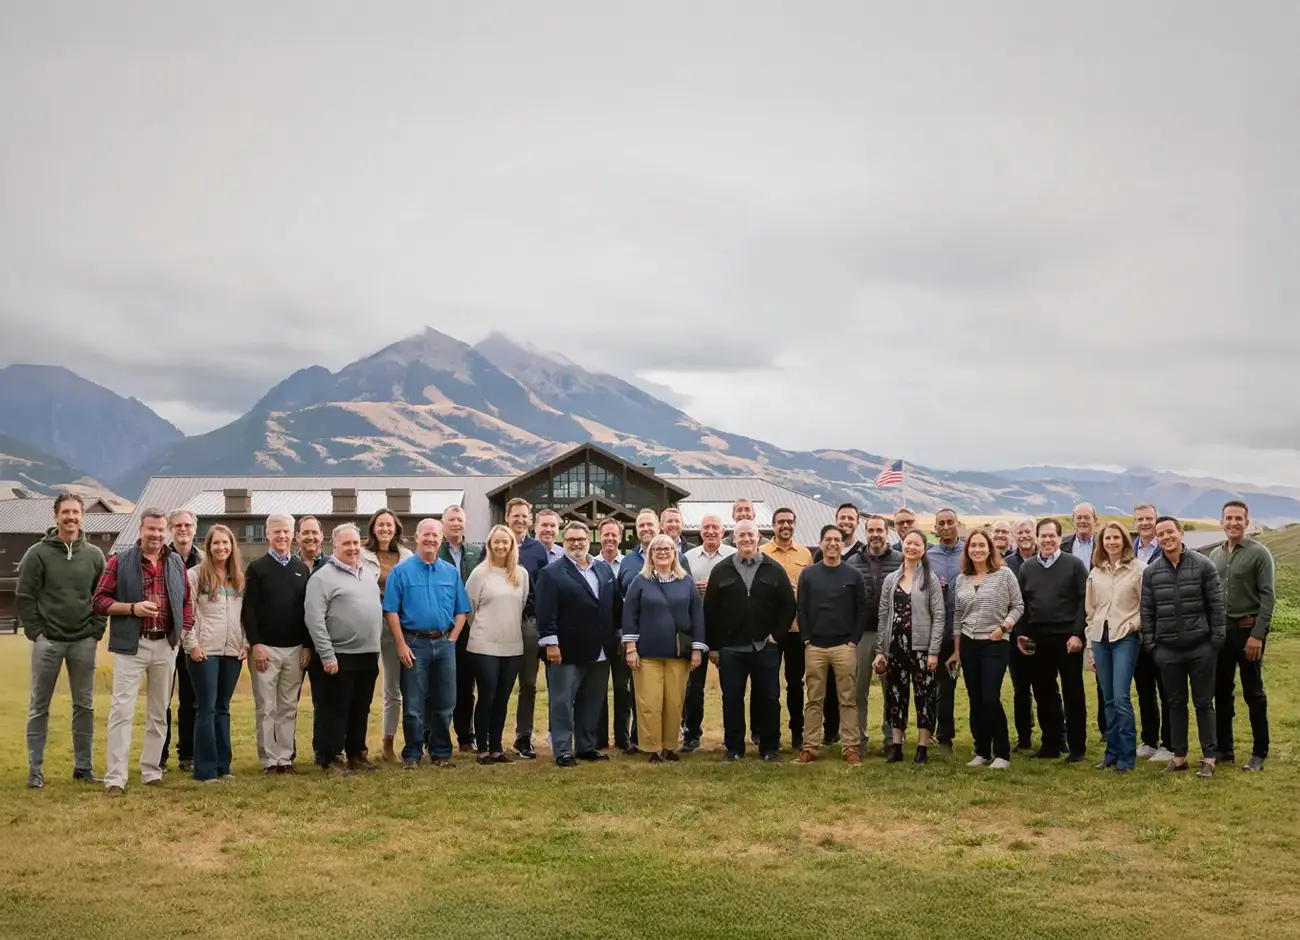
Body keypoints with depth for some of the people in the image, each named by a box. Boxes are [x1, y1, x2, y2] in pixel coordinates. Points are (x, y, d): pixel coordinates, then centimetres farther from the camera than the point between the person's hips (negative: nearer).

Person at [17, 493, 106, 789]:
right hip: (48, 641, -2)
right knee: (39, 706, 3)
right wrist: (36, 632, -8)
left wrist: (96, 631, 1)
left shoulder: (94, 555, 6)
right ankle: (35, 769, 11)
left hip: (84, 642, 2)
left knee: (84, 706, 7)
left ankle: (84, 767, 15)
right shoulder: (38, 553, -3)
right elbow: (24, 597, -2)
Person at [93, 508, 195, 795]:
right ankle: (115, 778, -5)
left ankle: (151, 772, 19)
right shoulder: (119, 562, -1)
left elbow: (187, 601, 17)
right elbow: (98, 602, -2)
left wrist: (184, 630, 3)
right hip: (131, 646, -4)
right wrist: (132, 608, -15)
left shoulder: (176, 563, 9)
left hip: (166, 646, 4)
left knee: (158, 712, 10)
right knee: (122, 711, -7)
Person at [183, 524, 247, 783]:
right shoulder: (195, 575, -3)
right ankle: (205, 770, 2)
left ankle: (223, 766, 16)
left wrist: (246, 643, 5)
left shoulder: (239, 578, 12)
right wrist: (191, 644, -12)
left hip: (233, 652, 5)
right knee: (206, 708, -2)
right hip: (204, 651, -5)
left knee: (223, 708, 11)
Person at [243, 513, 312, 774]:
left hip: (295, 649, 3)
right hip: (265, 648, -3)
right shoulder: (257, 568, 0)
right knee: (266, 708, 1)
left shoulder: (302, 569, 11)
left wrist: (307, 645, 3)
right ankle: (269, 760, 6)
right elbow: (248, 610, -5)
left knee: (289, 708, 7)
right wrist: (255, 644, -13)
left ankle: (286, 758, 12)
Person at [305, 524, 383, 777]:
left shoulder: (368, 574, 14)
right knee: (337, 711, -1)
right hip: (341, 656, -7)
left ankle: (357, 754, 23)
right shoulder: (323, 577, -9)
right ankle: (330, 759, 6)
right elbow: (314, 619, -14)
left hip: (369, 654, 7)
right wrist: (327, 655, -17)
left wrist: (376, 647, 15)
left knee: (361, 710, 14)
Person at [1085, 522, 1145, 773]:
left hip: (1125, 638, -5)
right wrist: (1090, 644, 12)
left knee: (1121, 698, -11)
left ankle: (1127, 756, -2)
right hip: (1100, 638, 5)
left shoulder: (1137, 568, -3)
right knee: (1108, 700, 8)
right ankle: (1112, 752, 16)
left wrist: (1135, 624, -12)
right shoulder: (1095, 572, 12)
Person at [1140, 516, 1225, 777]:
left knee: (1204, 703, 3)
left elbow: (1216, 605, -3)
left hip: (1200, 647, -3)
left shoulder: (1203, 565, -4)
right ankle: (1179, 756, 18)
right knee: (1176, 703, 10)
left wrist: (1216, 640, -7)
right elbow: (1147, 611, 7)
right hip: (1167, 650, 3)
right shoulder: (1151, 572, 4)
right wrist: (1150, 643, 1)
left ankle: (1209, 758, 10)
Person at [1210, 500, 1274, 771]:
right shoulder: (1215, 555, 10)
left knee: (1253, 694, 1)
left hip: (1248, 630, -5)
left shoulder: (1259, 553, -7)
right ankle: (1223, 748, 18)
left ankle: (1259, 753, 8)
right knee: (1221, 692, 9)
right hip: (1220, 631, 5)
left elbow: (1267, 597, -11)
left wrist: (1257, 634, -17)